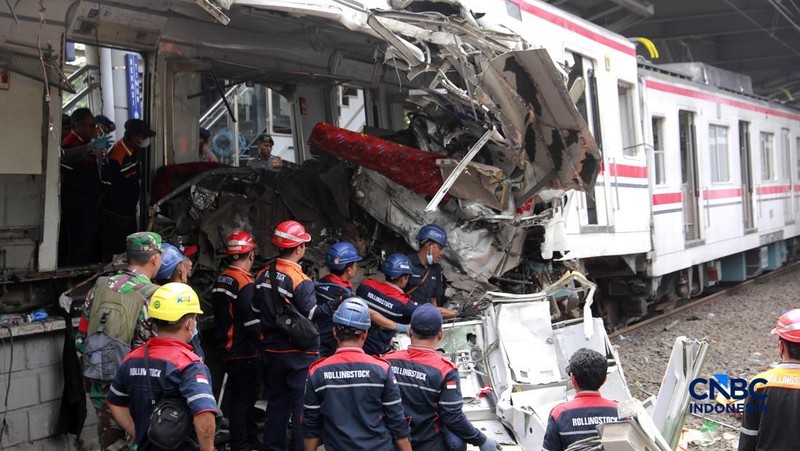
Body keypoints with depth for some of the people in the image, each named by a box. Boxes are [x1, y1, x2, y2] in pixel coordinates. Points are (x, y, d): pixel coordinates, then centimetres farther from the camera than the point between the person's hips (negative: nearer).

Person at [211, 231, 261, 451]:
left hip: (227, 348, 9)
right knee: (243, 397, 0)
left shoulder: (220, 280, 8)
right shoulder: (245, 283, -20)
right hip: (245, 352, -9)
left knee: (240, 394, 18)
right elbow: (253, 322, -21)